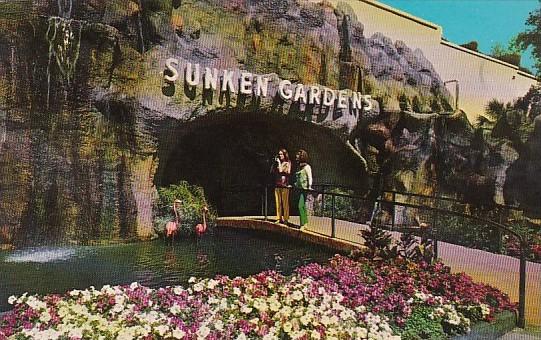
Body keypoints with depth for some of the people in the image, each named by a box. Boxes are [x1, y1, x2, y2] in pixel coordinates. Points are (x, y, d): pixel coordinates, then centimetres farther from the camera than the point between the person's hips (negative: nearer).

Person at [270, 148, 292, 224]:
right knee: (278, 202, 4)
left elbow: (285, 172, -10)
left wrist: (280, 163, -5)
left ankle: (285, 219, 0)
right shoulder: (277, 163, 16)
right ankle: (279, 218, 10)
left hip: (284, 184, -5)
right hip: (277, 185, 5)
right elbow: (272, 171, 10)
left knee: (285, 203, -4)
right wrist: (275, 163, 6)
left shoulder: (288, 163, 3)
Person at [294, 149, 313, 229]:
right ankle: (305, 222, 17)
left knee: (301, 206, -13)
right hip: (299, 188, 8)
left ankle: (303, 224, -9)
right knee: (302, 206, 10)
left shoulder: (307, 167, -5)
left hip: (304, 189, -8)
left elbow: (310, 177, -12)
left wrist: (309, 186, -22)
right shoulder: (299, 167, 17)